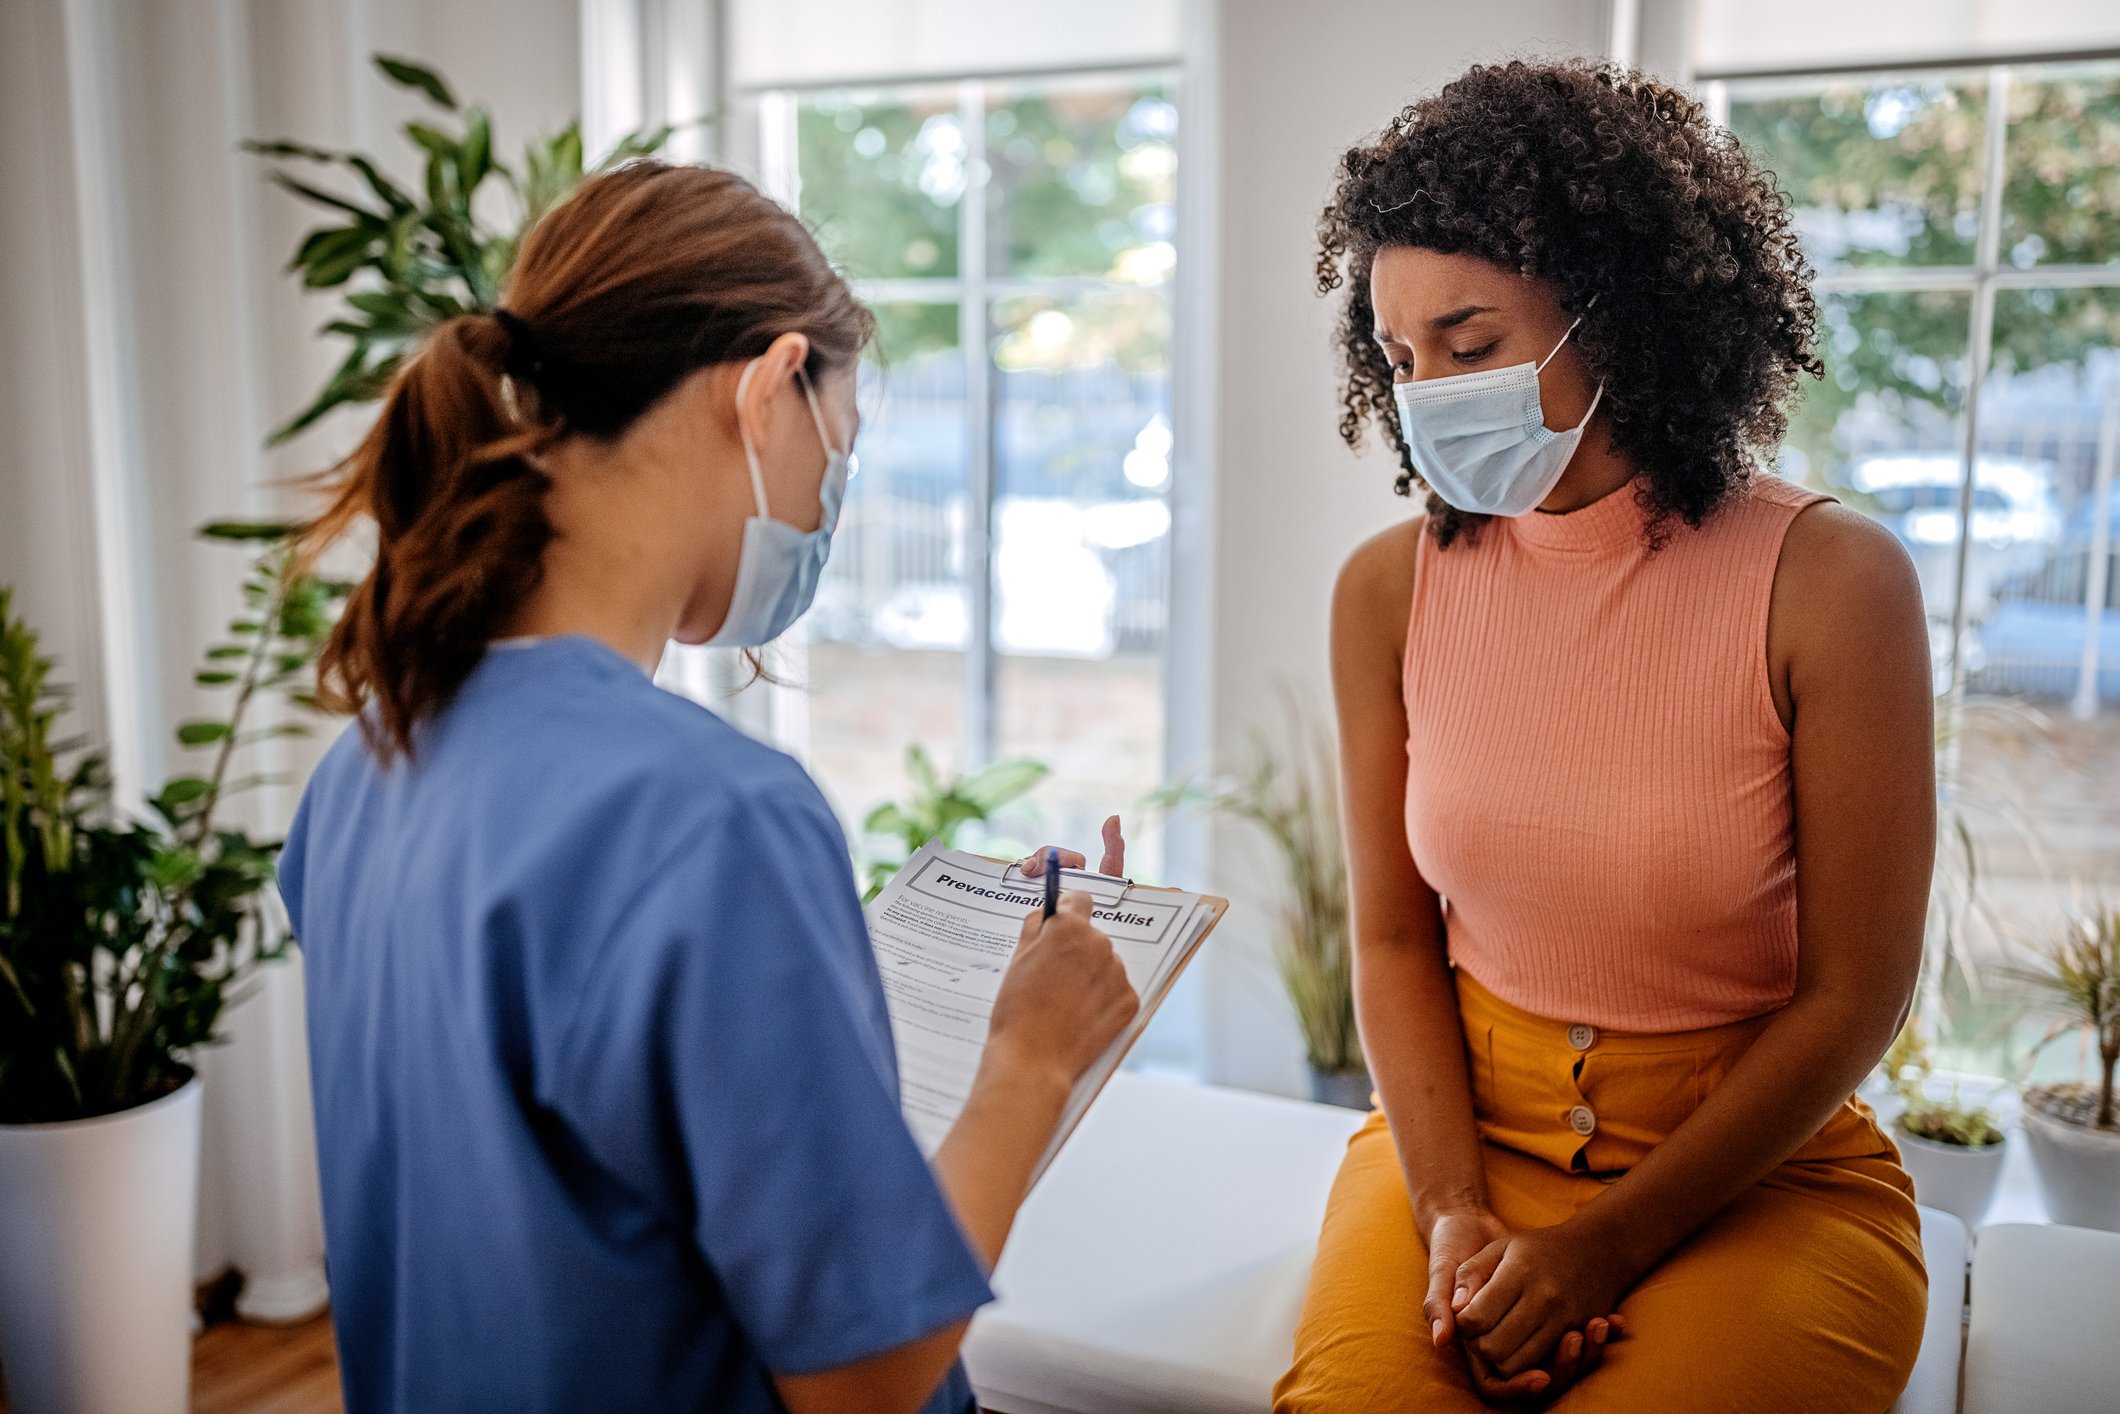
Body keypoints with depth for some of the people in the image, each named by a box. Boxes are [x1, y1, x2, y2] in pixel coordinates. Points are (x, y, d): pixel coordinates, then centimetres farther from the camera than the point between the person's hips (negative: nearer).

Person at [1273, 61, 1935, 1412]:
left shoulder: (1831, 580, -13)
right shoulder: (1391, 589, -4)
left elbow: (1854, 995, -9)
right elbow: (1394, 936, 2)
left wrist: (1606, 1248, -11)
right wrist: (1453, 1210, -11)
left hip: (1760, 1169, -1)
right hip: (1468, 1131, 2)